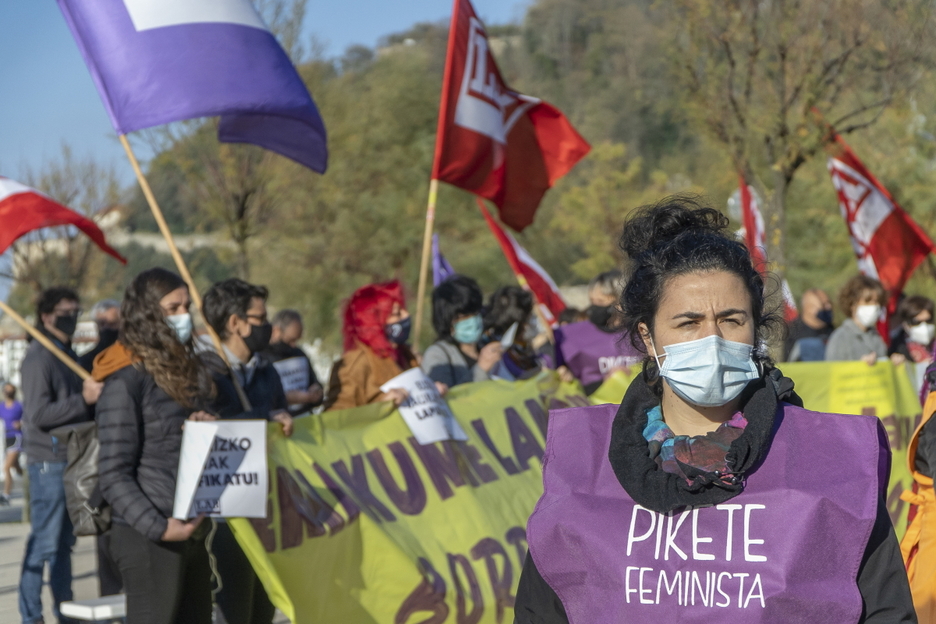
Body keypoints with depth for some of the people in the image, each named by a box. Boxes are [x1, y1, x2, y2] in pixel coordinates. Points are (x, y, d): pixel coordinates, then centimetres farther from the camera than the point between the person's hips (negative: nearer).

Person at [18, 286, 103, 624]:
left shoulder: (66, 354, 16)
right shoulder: (38, 358, -13)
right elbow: (38, 414, -21)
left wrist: (95, 397, 6)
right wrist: (83, 400, -27)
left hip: (71, 459, 9)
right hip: (49, 460, -9)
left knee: (64, 540, 14)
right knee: (44, 542, -5)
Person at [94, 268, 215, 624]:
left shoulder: (188, 371, 15)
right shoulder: (126, 381, -10)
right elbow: (114, 475, -14)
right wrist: (158, 527, -21)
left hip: (192, 535, 8)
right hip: (147, 539, -8)